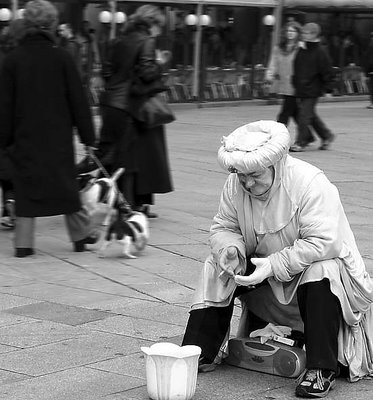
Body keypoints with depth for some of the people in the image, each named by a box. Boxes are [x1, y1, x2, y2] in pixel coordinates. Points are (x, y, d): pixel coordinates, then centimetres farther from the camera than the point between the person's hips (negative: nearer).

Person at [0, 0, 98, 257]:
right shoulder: (61, 58, -7)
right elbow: (78, 100, -3)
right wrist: (88, 135, 4)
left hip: (25, 137, 1)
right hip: (58, 136, -1)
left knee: (26, 187, 6)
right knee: (67, 184, 12)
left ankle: (24, 243, 3)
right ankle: (81, 235, 21)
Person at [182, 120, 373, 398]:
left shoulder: (311, 183, -27)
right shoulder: (235, 186, -9)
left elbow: (322, 242, -32)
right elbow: (224, 227, 1)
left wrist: (274, 265, -36)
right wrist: (230, 248, -24)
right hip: (265, 273, 6)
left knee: (321, 272, -37)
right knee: (218, 268, -11)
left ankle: (322, 370, -29)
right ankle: (200, 353, -7)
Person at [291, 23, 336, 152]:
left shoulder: (320, 52, -10)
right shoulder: (301, 51, 10)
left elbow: (327, 72, -8)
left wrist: (328, 89, -9)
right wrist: (295, 82, 18)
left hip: (312, 91, -7)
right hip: (300, 90, 7)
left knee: (305, 115, -7)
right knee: (311, 116, 14)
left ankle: (301, 143, 0)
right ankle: (327, 135, 29)